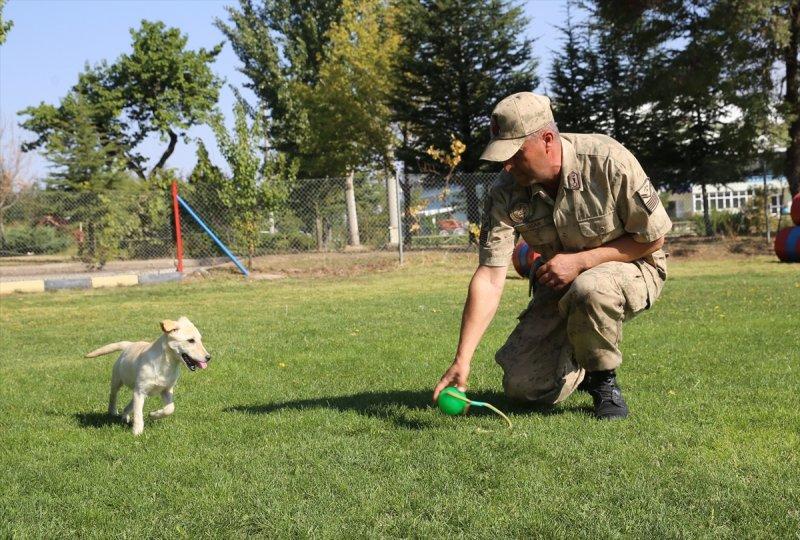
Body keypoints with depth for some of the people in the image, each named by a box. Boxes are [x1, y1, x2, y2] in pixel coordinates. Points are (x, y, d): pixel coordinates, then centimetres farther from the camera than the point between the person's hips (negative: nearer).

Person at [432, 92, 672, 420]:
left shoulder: (608, 161, -25)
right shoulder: (506, 192, -16)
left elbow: (653, 238, -15)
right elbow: (489, 278, -19)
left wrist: (579, 261, -24)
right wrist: (461, 361, -26)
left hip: (631, 267, -3)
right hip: (560, 286, 4)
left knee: (587, 289, -40)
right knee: (523, 387, -10)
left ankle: (604, 381, -11)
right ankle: (582, 366, 22)